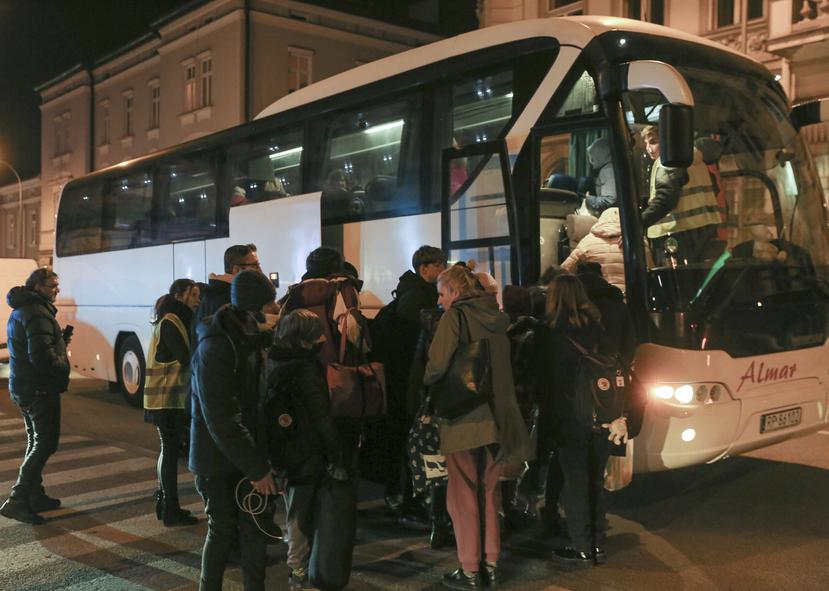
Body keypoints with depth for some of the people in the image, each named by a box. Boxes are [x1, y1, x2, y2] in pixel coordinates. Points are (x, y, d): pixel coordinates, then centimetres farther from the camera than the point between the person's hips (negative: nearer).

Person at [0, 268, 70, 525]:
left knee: (36, 442, 18)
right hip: (40, 388, -11)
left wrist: (61, 339, 7)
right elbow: (41, 355, -27)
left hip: (22, 386, 11)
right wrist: (63, 364, -10)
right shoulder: (38, 313, -19)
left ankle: (35, 496, 26)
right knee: (46, 443, -7)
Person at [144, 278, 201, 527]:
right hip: (166, 398, -10)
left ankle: (163, 503, 25)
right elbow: (186, 359, -20)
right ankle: (170, 510, 1)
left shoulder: (177, 320, 14)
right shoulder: (170, 323, -15)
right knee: (170, 450, -4)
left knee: (168, 449, 15)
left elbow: (183, 358, 7)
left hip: (171, 397, 10)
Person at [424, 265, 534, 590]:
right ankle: (491, 565, 21)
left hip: (465, 416, -6)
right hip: (497, 415, 6)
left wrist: (428, 381, 2)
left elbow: (437, 364, -18)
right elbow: (504, 365, 14)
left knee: (463, 493, 3)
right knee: (489, 492, 15)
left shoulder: (455, 315, -10)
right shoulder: (496, 318, 10)